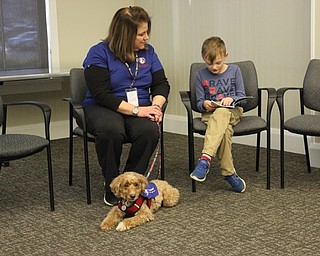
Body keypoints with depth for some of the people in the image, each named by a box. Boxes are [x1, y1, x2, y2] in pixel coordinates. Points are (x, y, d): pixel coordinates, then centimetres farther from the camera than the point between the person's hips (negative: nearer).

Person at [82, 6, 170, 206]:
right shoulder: (99, 53, -8)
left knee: (149, 130, -32)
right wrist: (136, 110, -24)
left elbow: (162, 84, 8)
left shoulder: (148, 51, 7)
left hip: (141, 108, 4)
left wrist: (156, 106, -15)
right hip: (102, 108, -3)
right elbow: (101, 94, -16)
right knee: (111, 130, -39)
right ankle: (112, 188, -17)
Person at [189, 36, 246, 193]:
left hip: (232, 111, 0)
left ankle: (205, 159, -51)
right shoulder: (201, 75, 8)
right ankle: (229, 172, -34)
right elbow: (199, 103, 9)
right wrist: (204, 104, -15)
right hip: (210, 113, 1)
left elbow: (242, 95, 9)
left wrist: (231, 99, -13)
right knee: (224, 130, -36)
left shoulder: (234, 70, 9)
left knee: (221, 114, -40)